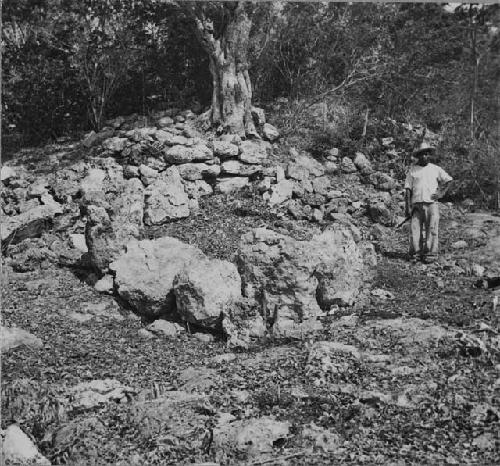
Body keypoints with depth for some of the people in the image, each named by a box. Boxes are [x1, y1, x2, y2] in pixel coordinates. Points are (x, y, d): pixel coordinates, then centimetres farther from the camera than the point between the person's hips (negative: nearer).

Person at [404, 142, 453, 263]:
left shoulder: (436, 169, 11)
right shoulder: (413, 170, 10)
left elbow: (449, 181, 12)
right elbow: (408, 189, 7)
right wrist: (407, 206, -1)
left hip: (431, 204, 0)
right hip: (416, 204, 0)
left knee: (431, 230, -4)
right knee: (415, 230, -4)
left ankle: (430, 255, 0)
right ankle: (415, 254, 2)